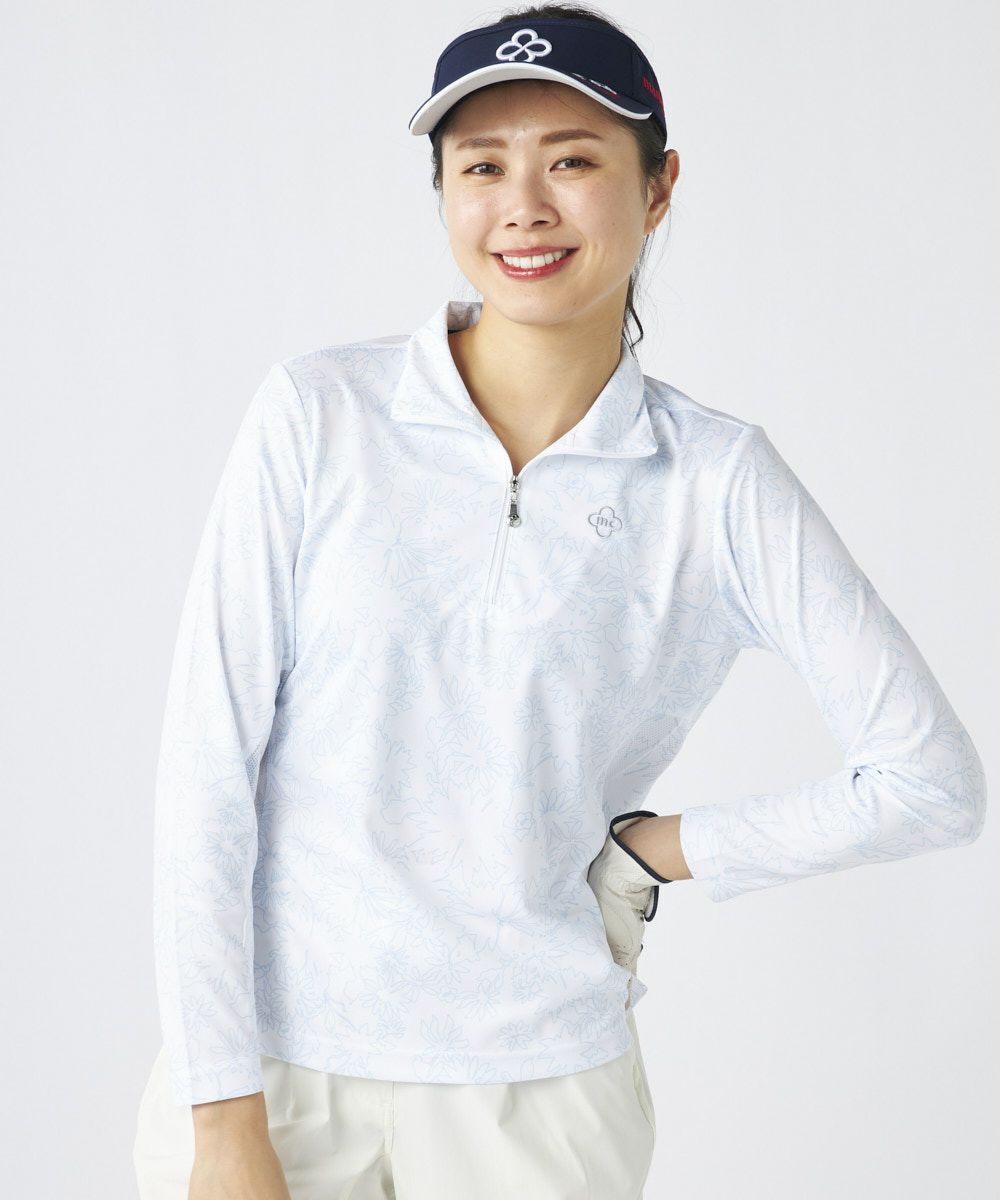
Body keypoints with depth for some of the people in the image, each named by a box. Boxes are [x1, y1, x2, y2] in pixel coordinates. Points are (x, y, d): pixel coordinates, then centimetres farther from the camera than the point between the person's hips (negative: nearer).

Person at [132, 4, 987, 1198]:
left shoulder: (719, 482, -4)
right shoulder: (317, 415, -5)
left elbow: (929, 778, -2)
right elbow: (206, 771, -6)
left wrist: (661, 850, 0)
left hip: (536, 1081, 0)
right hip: (269, 1051, 0)